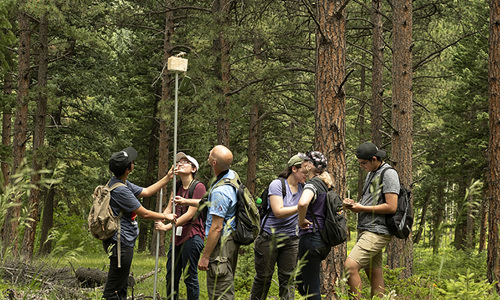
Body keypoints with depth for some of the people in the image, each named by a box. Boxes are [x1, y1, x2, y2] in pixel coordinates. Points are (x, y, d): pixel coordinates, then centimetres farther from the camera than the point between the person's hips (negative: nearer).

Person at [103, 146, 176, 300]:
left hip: (124, 242, 11)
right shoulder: (120, 190, -23)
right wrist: (165, 216, 0)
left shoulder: (123, 183, 8)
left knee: (121, 287, 17)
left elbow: (146, 192, 20)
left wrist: (168, 177, 20)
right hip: (120, 243, -11)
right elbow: (144, 213, -15)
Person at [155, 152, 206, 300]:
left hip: (192, 236, -8)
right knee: (171, 276, 13)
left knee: (190, 277, -4)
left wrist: (167, 227, -18)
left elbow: (190, 214, -16)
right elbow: (169, 208, 10)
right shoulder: (177, 185, 13)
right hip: (177, 237, 8)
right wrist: (159, 221, -11)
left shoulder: (198, 187, -11)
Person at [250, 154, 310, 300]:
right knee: (263, 277, 5)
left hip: (291, 239, 5)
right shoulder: (277, 184, -13)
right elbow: (278, 212, -22)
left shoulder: (303, 188, 4)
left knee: (287, 279, 3)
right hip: (270, 237, -4)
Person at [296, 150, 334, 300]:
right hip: (324, 241, 9)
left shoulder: (312, 184, -14)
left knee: (311, 288, -4)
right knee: (300, 282, 19)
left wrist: (301, 221, -18)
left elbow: (303, 203, -36)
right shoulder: (325, 185, 14)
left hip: (310, 238, -9)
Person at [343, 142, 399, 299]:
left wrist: (362, 208, -12)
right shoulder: (371, 173, 18)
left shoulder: (389, 174, -11)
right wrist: (354, 204, 8)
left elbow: (391, 207, -19)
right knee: (374, 274, 11)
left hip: (377, 232, -10)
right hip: (366, 230, 10)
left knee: (350, 265, -21)